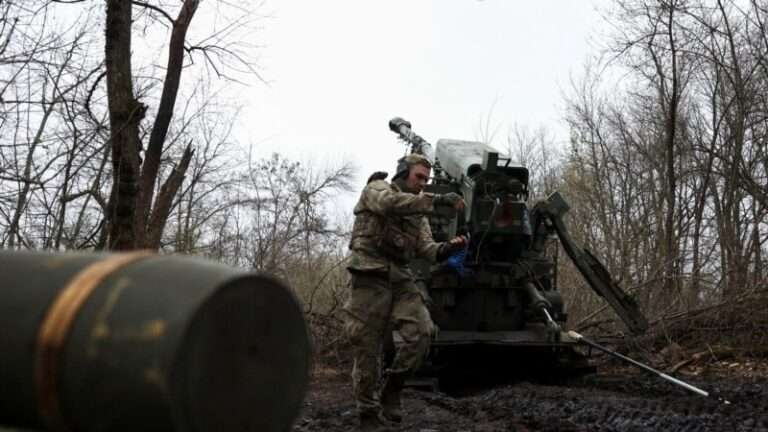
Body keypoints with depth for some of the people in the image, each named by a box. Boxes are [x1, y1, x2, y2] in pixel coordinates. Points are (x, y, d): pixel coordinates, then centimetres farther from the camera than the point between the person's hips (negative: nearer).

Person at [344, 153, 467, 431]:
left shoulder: (418, 213, 22)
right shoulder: (377, 189, 3)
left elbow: (426, 249, 8)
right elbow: (391, 203, -22)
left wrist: (448, 247, -13)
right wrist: (438, 200, -27)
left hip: (401, 279, 6)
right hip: (371, 276, -6)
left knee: (421, 332, -14)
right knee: (367, 347, -4)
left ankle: (391, 387, 7)